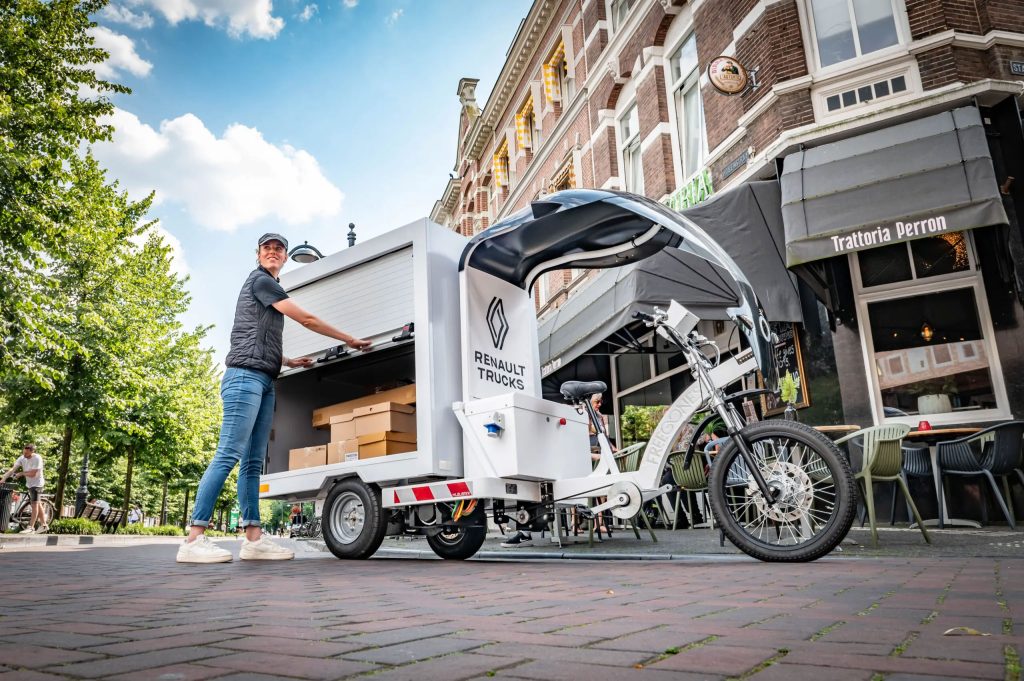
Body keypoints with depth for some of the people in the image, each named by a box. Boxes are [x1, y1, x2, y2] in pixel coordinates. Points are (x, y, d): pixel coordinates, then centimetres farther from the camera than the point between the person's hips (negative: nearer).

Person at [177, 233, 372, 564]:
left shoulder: (269, 288, 28)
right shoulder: (260, 280, -1)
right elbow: (307, 320, -3)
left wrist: (290, 361, 33)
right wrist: (349, 340, 4)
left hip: (264, 382, 10)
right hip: (245, 376, -10)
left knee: (253, 462, 3)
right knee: (228, 455, -15)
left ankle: (254, 539, 1)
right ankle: (194, 539, -16)